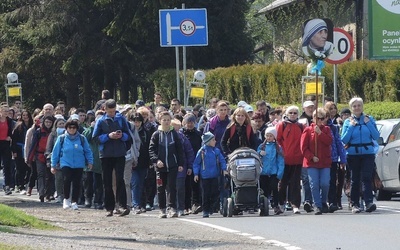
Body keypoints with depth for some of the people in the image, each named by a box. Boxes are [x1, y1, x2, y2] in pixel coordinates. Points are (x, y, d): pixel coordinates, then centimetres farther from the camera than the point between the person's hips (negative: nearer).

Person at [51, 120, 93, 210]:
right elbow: (55, 152, 7)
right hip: (66, 164, -2)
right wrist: (53, 165, 7)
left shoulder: (82, 138, 5)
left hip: (79, 165, 2)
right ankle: (66, 199, 1)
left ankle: (74, 202, 15)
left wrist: (90, 162, 0)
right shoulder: (62, 138, 3)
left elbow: (88, 151, 10)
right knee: (66, 180, -19)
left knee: (77, 183, 1)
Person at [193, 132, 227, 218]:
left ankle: (211, 208, 15)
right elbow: (196, 163, 0)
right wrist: (196, 174, -3)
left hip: (214, 176, 3)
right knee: (206, 194, 1)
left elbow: (222, 160, 8)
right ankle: (205, 211, 8)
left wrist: (224, 169, -6)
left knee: (215, 193, -1)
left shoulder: (216, 151, 4)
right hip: (204, 177, -3)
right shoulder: (202, 151, -4)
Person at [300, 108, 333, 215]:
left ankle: (323, 202, 16)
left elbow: (329, 141, -8)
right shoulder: (308, 130, 4)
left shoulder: (326, 129, 11)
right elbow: (303, 147, 0)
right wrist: (312, 157, -10)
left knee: (325, 184, -7)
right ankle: (318, 206, 0)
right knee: (314, 185, -6)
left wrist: (320, 133, -15)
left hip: (325, 162, 1)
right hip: (311, 162, -1)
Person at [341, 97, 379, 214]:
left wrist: (368, 123, -8)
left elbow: (376, 136, -1)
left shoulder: (369, 119, 7)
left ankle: (369, 203, -22)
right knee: (355, 179, 5)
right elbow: (344, 140, -3)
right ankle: (355, 205, 10)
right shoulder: (348, 122, 6)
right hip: (353, 154, 1)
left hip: (368, 153, -1)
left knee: (366, 178, -14)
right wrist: (351, 126, -10)